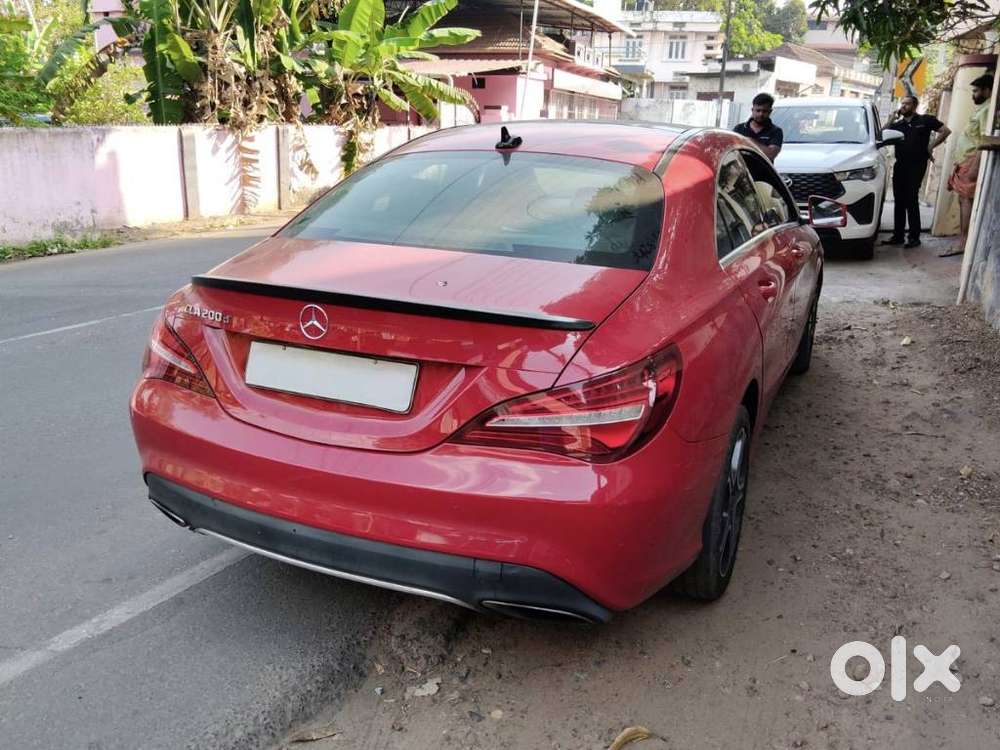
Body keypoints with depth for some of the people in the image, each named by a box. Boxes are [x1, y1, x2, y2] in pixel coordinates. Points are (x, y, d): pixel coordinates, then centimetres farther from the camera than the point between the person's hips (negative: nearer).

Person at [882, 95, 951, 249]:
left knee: (911, 200, -9)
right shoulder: (897, 125, 18)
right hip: (900, 165, 5)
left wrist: (931, 146, -4)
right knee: (899, 201, 6)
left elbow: (945, 131, 1)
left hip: (916, 165, -5)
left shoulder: (925, 120, 5)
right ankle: (898, 235, 11)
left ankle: (914, 237, -5)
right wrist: (891, 119, 2)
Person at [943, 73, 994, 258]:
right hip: (965, 162, 10)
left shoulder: (988, 109, -11)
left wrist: (975, 167, -26)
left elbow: (985, 141, -20)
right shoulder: (981, 109, 22)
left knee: (966, 200, -14)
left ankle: (963, 242, -17)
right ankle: (963, 240, 11)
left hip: (972, 162, -10)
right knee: (963, 200, 9)